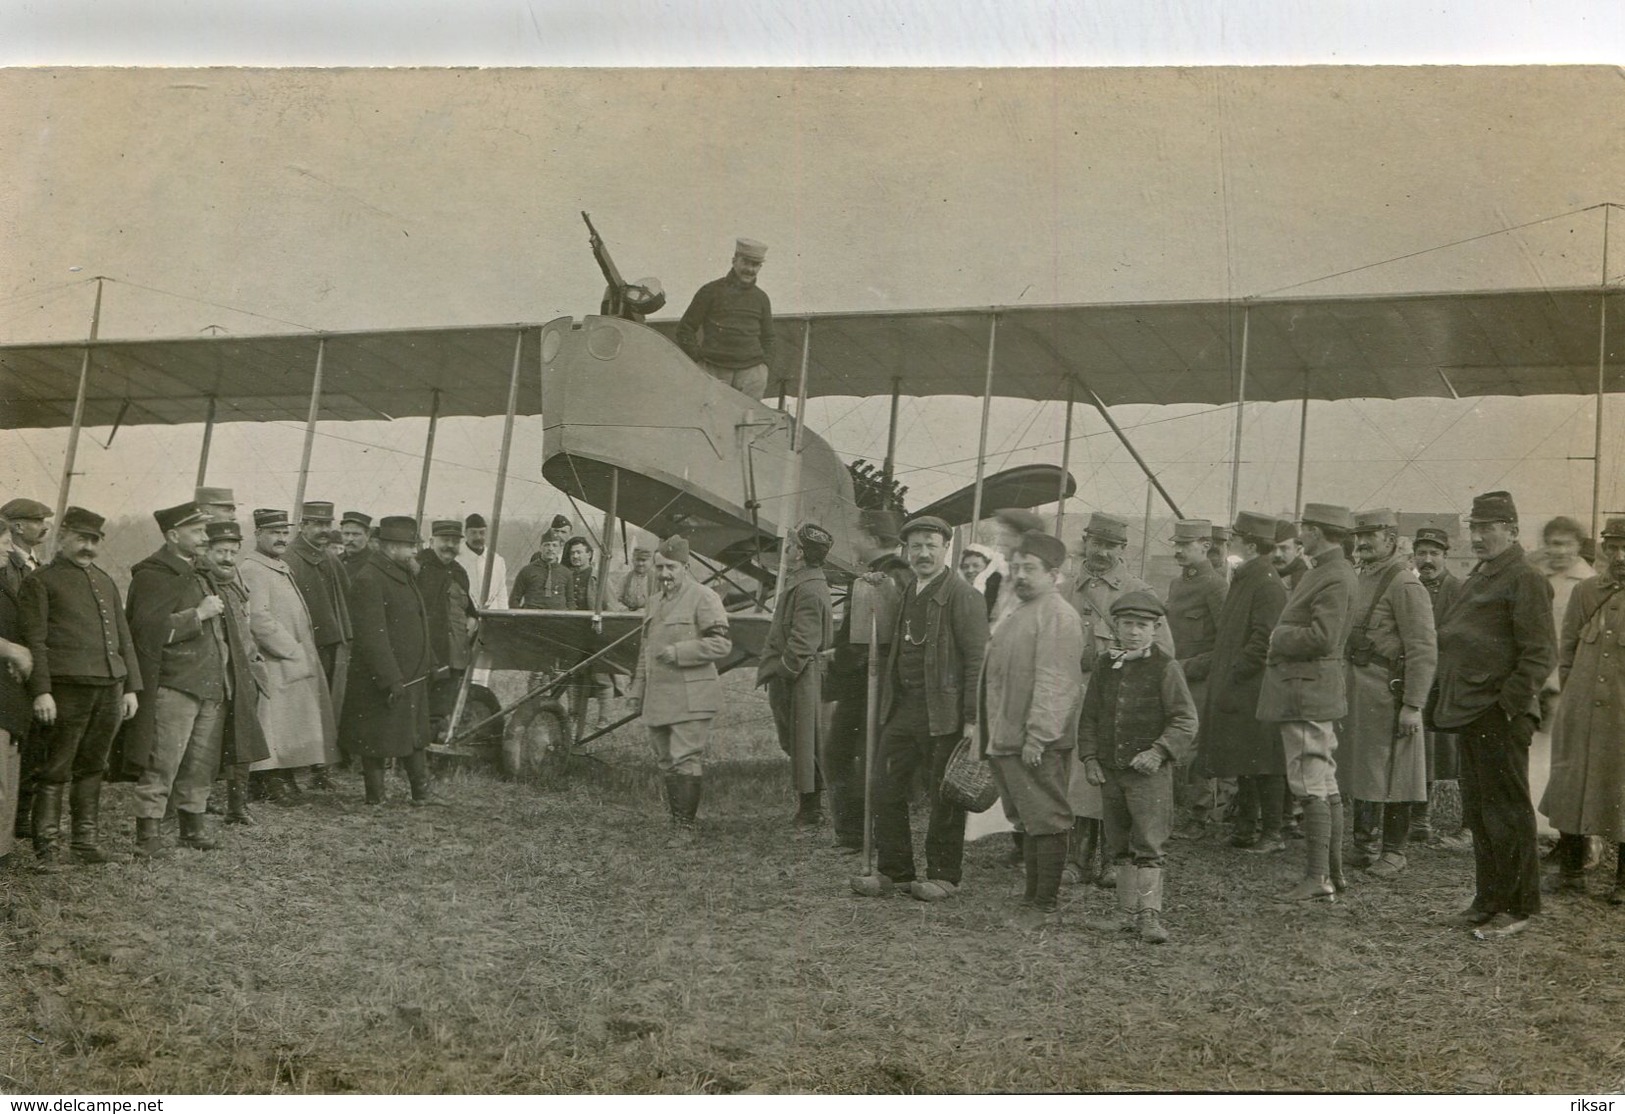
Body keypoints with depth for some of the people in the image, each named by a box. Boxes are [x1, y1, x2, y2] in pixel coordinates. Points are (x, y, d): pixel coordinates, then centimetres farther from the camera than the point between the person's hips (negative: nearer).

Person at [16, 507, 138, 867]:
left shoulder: (106, 582, 20)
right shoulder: (40, 583, 1)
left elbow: (124, 637, 20)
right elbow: (35, 641, -7)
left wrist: (131, 687, 13)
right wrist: (41, 692, -15)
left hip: (110, 688, 6)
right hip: (67, 688, -6)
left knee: (92, 768, 12)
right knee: (56, 770, -3)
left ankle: (86, 839, 20)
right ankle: (48, 847, 2)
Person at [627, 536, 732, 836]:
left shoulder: (704, 598, -6)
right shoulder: (655, 602, 19)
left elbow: (721, 643, -15)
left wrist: (677, 652, -18)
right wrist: (637, 690, 23)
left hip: (690, 699, -8)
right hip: (658, 701, 8)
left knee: (686, 761, -11)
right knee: (666, 763, 13)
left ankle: (685, 828, -7)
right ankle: (674, 819, 23)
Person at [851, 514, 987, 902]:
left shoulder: (962, 596, -8)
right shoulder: (907, 595, 15)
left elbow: (977, 660, -12)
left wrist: (972, 719, -16)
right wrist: (886, 704, 14)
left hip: (943, 712, -7)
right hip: (902, 707, 7)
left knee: (944, 796, 2)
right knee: (885, 789, 7)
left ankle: (943, 877, 13)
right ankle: (893, 871, 17)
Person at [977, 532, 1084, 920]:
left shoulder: (1058, 617, -13)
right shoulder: (1018, 613, 19)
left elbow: (1054, 684, -21)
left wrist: (1037, 736, -24)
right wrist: (984, 731, 24)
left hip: (1038, 745, -10)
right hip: (1005, 740, 10)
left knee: (1045, 820, -4)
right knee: (1026, 821, 14)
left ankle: (1046, 900, -1)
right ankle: (1033, 893, 21)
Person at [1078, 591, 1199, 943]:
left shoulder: (1166, 668, -5)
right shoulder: (1103, 666, 8)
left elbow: (1186, 720, -8)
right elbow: (1089, 717, 12)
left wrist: (1159, 751, -20)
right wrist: (1089, 758, 2)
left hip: (1149, 771, -5)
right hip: (1110, 770, 5)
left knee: (1148, 844, -8)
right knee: (1119, 846, 11)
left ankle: (1150, 915, -5)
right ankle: (1129, 911, 21)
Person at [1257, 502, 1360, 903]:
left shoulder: (1335, 578, -16)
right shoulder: (1323, 571, 16)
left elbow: (1321, 638, -24)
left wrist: (1278, 637, -11)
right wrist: (1283, 637, 5)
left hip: (1306, 693, -11)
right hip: (1309, 693, 11)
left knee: (1312, 788, -9)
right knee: (1326, 787, 14)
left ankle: (1317, 880, -7)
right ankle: (1332, 872, 21)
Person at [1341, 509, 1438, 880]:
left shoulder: (1405, 585, -13)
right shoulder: (1360, 579, 14)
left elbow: (1423, 652, -17)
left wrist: (1413, 706, -20)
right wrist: (1344, 684, 15)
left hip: (1387, 691, -9)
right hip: (1355, 689, 9)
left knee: (1390, 775, -2)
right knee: (1359, 768, 14)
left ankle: (1393, 853, 7)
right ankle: (1365, 846, 25)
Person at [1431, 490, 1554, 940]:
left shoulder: (1525, 579, -11)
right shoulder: (1478, 578, 18)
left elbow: (1539, 653, -16)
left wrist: (1510, 703, -19)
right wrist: (1445, 696, 16)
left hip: (1499, 717, -9)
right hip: (1469, 713, 9)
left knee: (1507, 813, -2)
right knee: (1478, 812, 15)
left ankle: (1517, 907, 7)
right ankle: (1490, 900, 24)